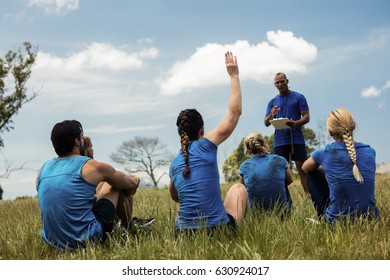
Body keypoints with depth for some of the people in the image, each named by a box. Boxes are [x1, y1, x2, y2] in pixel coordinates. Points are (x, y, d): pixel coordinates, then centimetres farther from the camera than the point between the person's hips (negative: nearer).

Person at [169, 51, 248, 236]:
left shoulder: (175, 163, 7)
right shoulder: (205, 145, -8)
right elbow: (235, 111, -2)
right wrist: (234, 75, 7)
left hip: (184, 234, 5)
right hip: (219, 230, -4)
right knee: (238, 188, 26)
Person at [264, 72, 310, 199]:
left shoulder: (298, 97, 6)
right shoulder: (272, 102, 15)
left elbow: (306, 117, -1)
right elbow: (266, 123, 10)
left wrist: (295, 123, -21)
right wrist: (271, 115, -13)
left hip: (297, 139, -3)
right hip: (279, 141, 3)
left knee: (302, 168, -6)